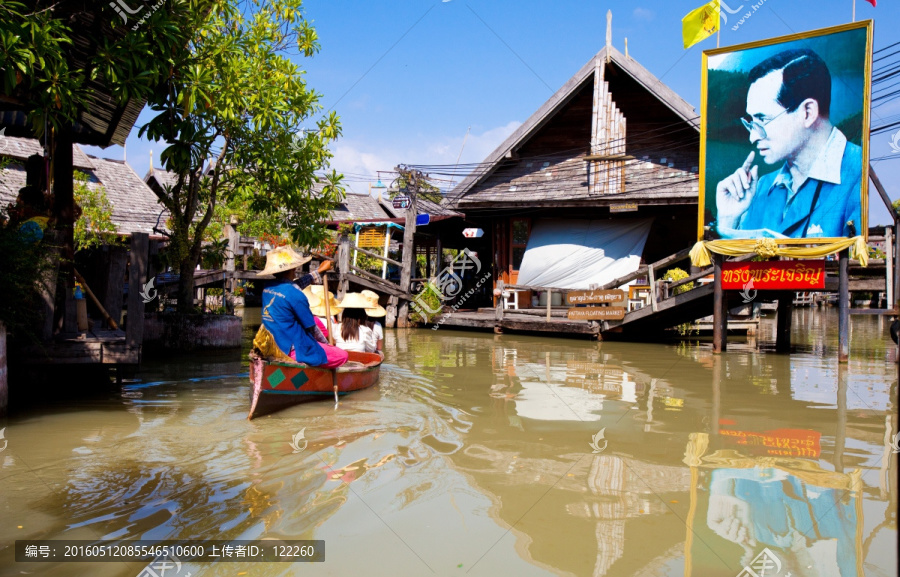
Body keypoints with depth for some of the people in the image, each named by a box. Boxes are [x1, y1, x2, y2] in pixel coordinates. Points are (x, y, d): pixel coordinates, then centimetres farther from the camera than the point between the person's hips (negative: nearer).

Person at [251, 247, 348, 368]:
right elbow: (311, 327, -11)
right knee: (342, 356, -2)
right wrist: (326, 343, 6)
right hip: (292, 350, -9)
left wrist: (318, 271, 33)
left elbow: (294, 286, 23)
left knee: (316, 320, 25)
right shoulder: (295, 294, -20)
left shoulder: (268, 288, 4)